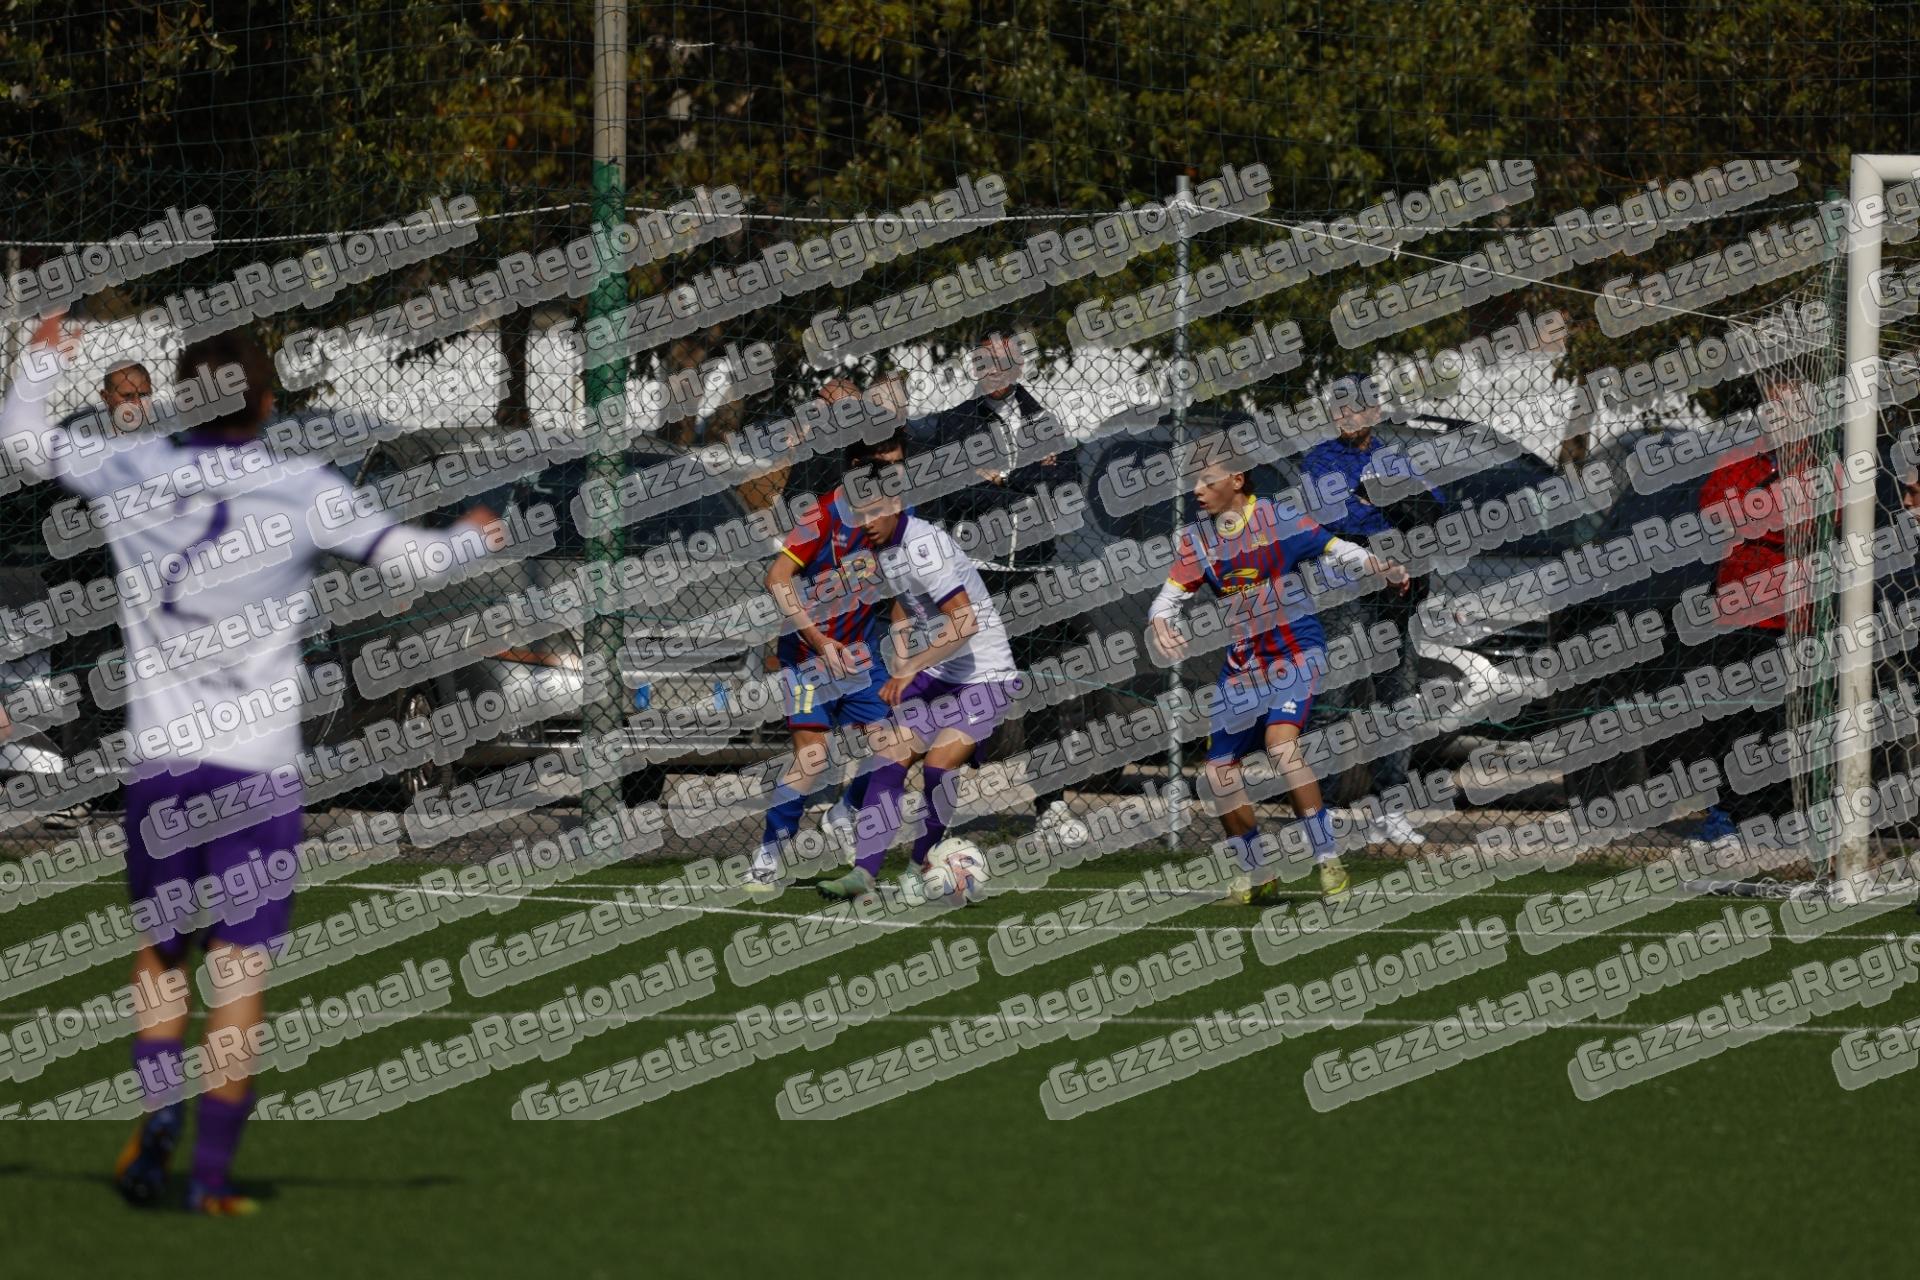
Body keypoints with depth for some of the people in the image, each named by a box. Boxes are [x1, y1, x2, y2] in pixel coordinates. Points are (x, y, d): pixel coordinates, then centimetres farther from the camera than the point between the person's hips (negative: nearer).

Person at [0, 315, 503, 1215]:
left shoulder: (132, 470, 3)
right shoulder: (299, 490, -4)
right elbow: (401, 555, -5)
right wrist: (471, 541, 16)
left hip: (156, 758, 2)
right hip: (256, 759, -2)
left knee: (159, 953, 18)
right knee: (240, 970, 0)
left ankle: (156, 1114, -3)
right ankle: (212, 1172, -5)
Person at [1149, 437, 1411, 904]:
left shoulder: (1277, 519, -10)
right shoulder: (1196, 540, 2)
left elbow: (1336, 550, -4)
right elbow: (1170, 596, 0)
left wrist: (1379, 568, -22)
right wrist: (1160, 622, -22)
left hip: (1295, 651, -6)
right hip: (1243, 663, 6)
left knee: (1280, 739, -29)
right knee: (1219, 769, 4)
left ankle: (1328, 861, -22)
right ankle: (1254, 876, 23)